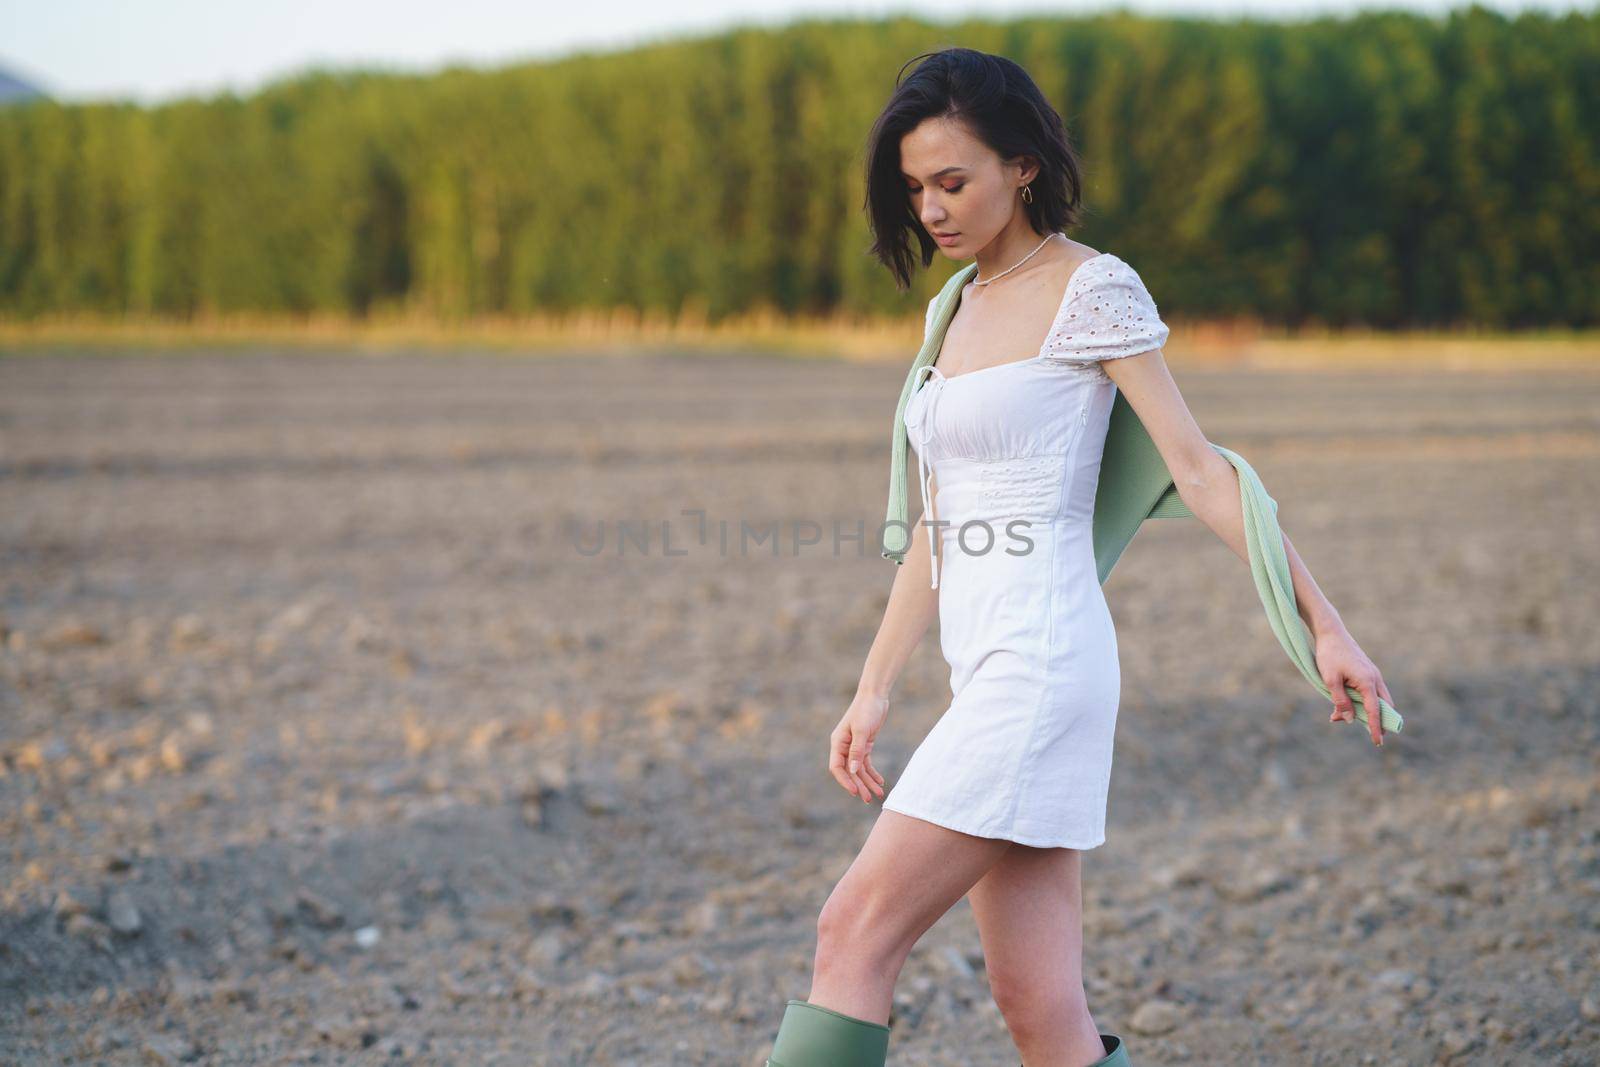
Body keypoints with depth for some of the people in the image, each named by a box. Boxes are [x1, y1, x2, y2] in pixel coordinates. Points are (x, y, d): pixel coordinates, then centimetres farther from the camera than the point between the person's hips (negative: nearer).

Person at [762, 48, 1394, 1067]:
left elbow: (1200, 470, -8)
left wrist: (1325, 624, -11)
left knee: (857, 934, -10)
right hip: (987, 671, 8)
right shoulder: (962, 307, 18)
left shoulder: (1093, 289, -5)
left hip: (1042, 666, -8)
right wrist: (874, 690, 20)